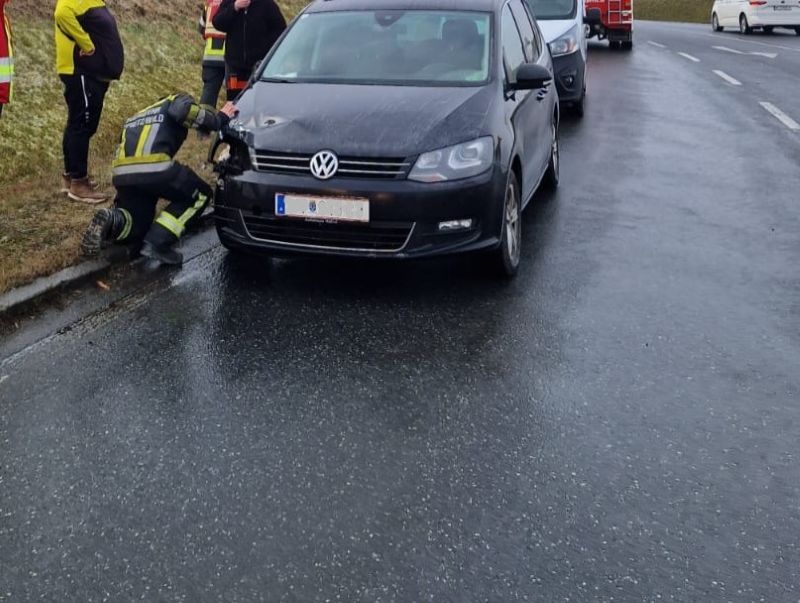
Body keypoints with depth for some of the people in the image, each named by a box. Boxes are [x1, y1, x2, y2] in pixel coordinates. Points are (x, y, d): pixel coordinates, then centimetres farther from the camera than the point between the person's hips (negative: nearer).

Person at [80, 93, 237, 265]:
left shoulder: (136, 118, 40)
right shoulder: (177, 101, 21)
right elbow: (183, 110, -5)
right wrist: (220, 119, 9)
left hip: (121, 174, 7)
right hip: (154, 168, -7)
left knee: (136, 230, 26)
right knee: (200, 194, 16)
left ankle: (111, 221, -10)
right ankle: (157, 243, -2)